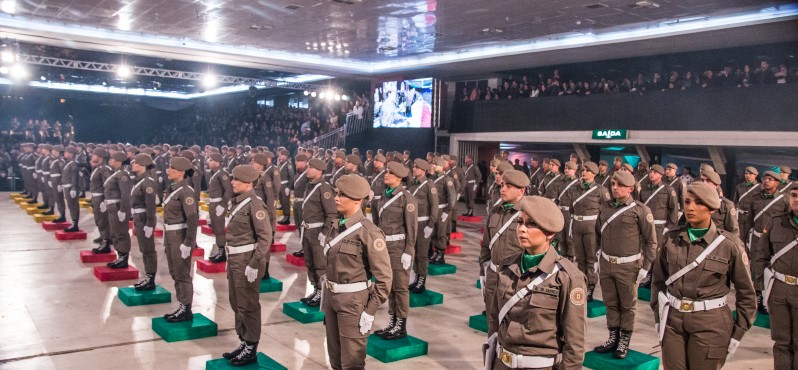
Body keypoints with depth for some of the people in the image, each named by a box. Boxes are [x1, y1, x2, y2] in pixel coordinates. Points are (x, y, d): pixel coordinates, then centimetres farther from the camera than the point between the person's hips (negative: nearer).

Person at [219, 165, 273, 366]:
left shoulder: (254, 204, -16)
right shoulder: (238, 201, 9)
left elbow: (265, 237, -20)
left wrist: (254, 264, -22)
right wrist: (231, 259, 16)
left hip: (247, 260, -9)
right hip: (235, 259, 9)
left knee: (248, 305, 2)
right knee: (236, 303, 16)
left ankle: (251, 349, 13)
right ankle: (244, 342, 30)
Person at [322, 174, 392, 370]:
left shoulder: (369, 232, -18)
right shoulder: (336, 228, 4)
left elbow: (384, 277, -17)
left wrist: (370, 311, -16)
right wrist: (325, 299, 15)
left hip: (354, 302, -7)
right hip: (332, 298, 7)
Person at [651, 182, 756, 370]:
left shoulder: (729, 244, -7)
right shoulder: (671, 238, 0)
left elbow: (746, 292, -1)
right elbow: (658, 279, 10)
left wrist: (737, 333, -1)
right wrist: (658, 316, 7)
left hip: (710, 324, -2)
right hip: (672, 321, 3)